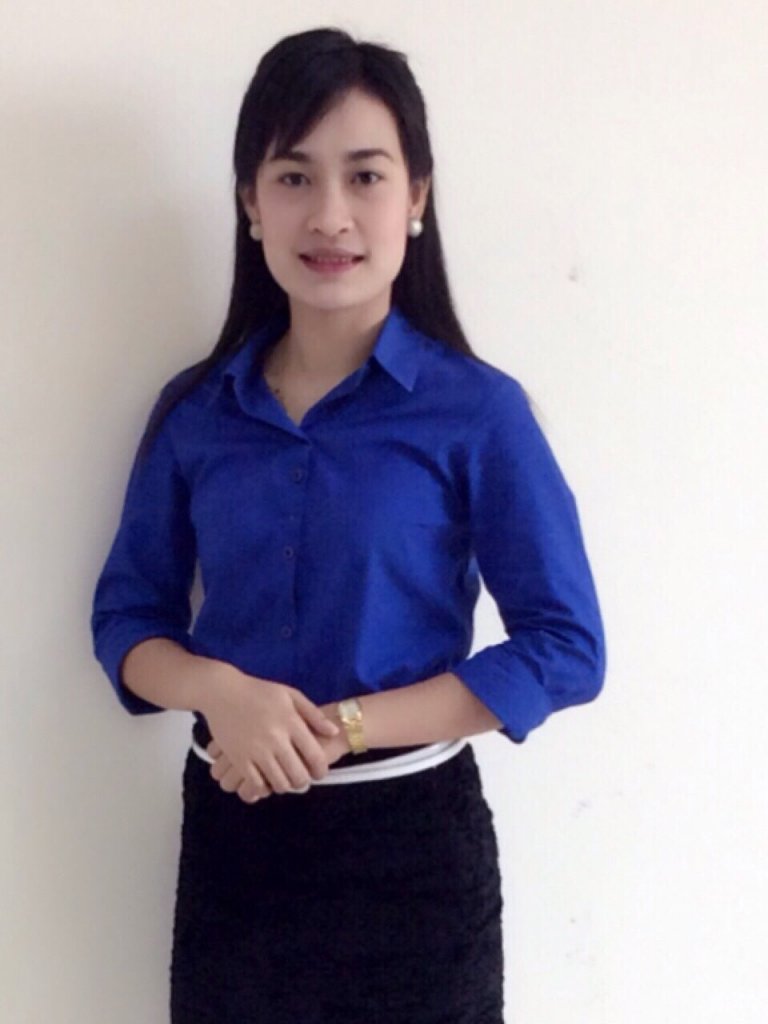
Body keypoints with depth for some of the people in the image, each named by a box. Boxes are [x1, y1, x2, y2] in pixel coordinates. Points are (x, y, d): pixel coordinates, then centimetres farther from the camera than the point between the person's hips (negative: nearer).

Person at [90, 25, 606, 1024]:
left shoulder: (478, 412, -10)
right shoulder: (194, 410, 0)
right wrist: (221, 688, -17)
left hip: (411, 837, -3)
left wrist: (341, 727, -18)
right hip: (230, 829, 3)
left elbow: (566, 648, -11)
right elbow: (128, 618, 5)